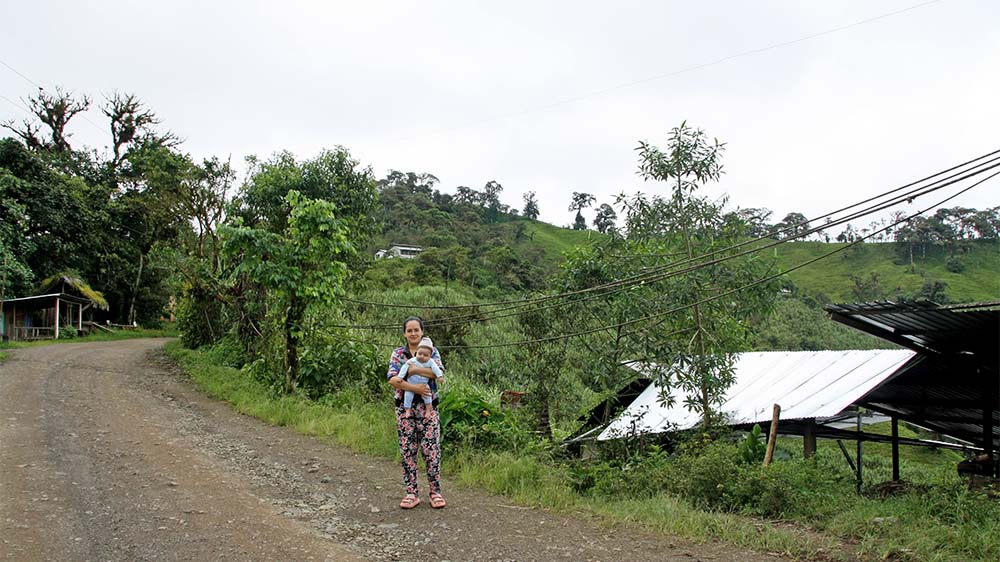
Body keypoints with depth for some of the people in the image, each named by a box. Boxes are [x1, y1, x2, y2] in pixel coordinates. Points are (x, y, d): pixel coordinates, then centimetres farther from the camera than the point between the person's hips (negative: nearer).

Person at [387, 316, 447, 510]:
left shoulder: (432, 352, 6)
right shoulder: (398, 353, 6)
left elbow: (439, 372, -13)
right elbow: (392, 380, -8)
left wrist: (413, 370, -18)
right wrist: (415, 388, -20)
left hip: (428, 408, -1)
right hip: (404, 408, 1)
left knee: (431, 450, -2)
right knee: (407, 451, 4)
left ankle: (435, 492, 8)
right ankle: (411, 493, 12)